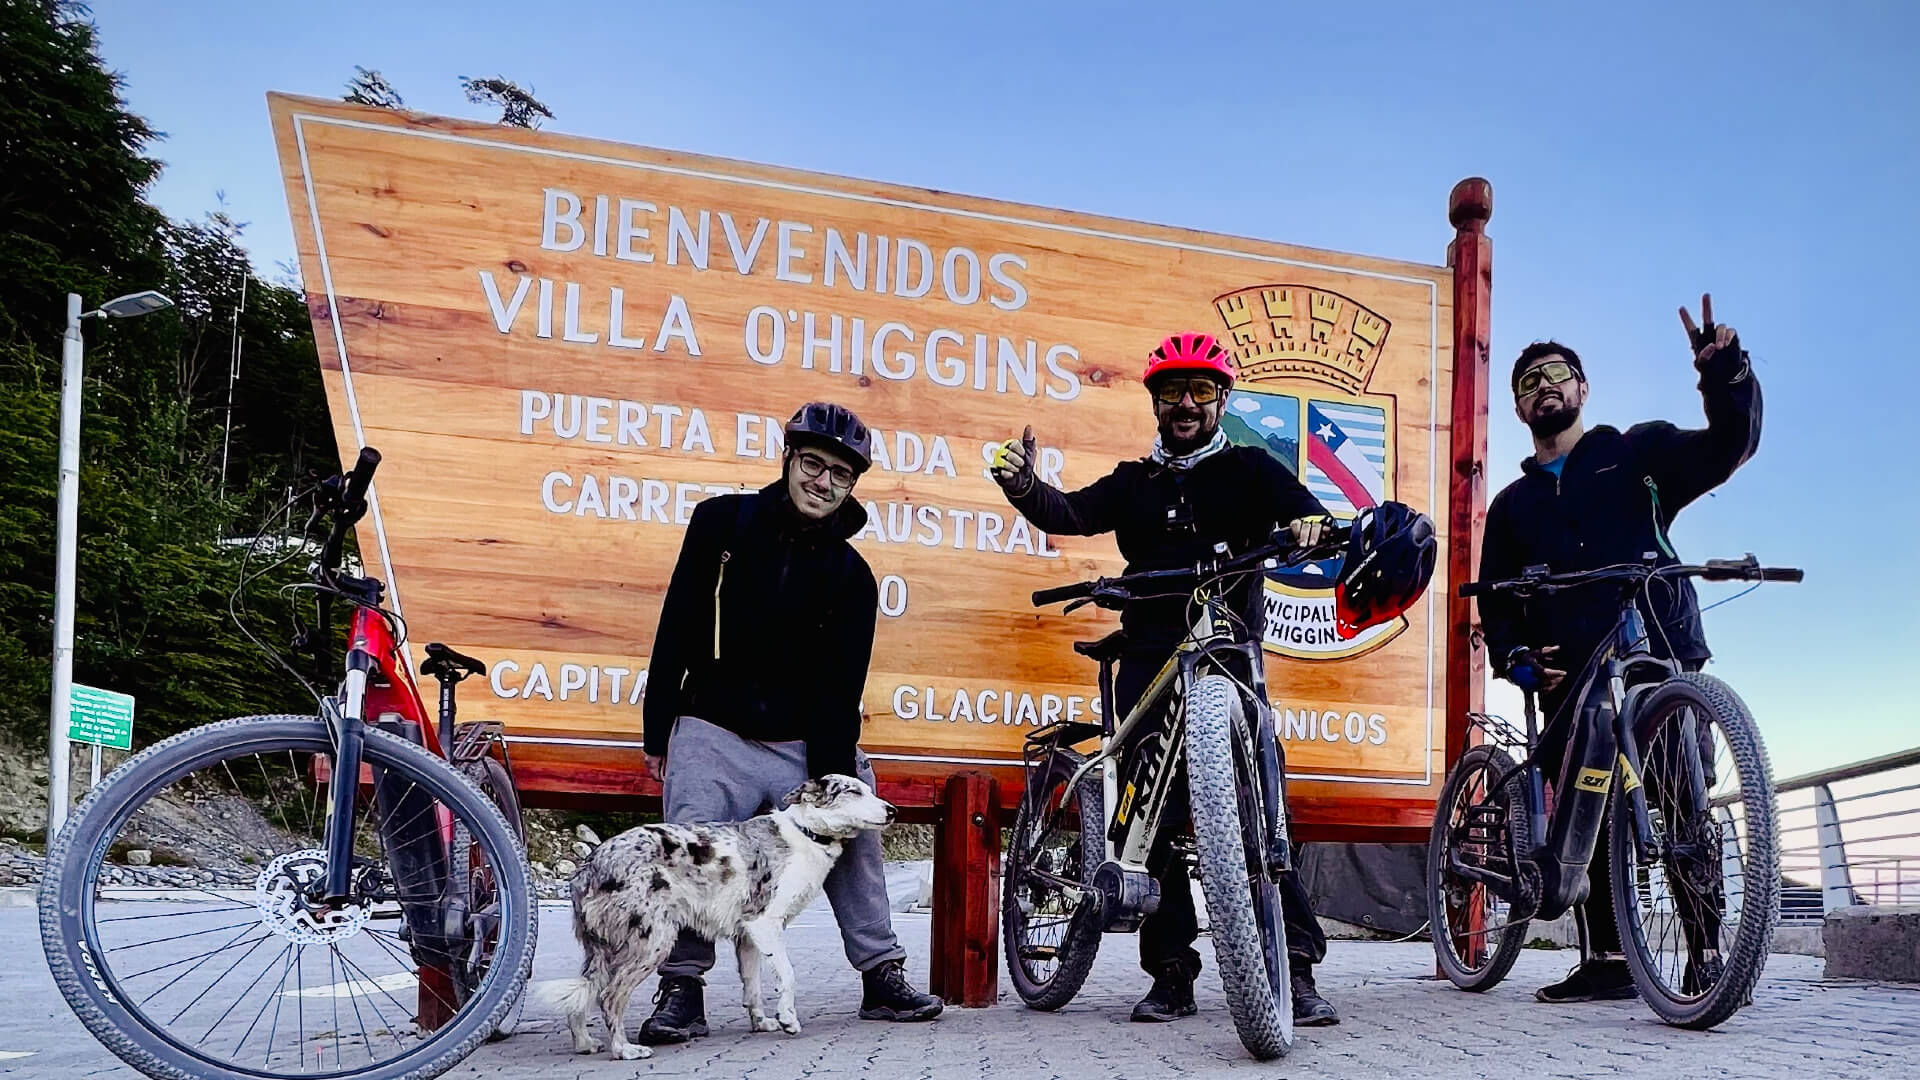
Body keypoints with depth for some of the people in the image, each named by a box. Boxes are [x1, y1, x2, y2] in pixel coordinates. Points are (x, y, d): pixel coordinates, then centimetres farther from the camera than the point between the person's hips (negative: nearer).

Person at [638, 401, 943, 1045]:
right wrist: (657, 734, 2)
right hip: (713, 734, -1)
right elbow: (678, 629, 3)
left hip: (806, 744, 2)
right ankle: (681, 991, 0)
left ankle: (883, 978, 15)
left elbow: (841, 689, -4)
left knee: (853, 842, 1)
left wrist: (829, 779, -14)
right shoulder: (721, 523, 0)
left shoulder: (850, 575, 0)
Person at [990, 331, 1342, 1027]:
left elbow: (1295, 503, -5)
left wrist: (1309, 520, -31)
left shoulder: (1248, 468, 12)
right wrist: (1024, 486, -18)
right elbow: (1070, 514, 5)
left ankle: (1296, 967, -8)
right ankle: (1172, 974, 9)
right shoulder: (1134, 482, 19)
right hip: (1149, 660, 3)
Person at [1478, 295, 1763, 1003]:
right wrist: (1514, 659, 1)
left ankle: (1710, 956, -8)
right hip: (1571, 682, 4)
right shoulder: (1512, 506, 23)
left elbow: (1728, 446, -1)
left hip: (1662, 659, -4)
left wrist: (1723, 369, -18)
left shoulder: (1636, 453, 13)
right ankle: (1606, 960, 6)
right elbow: (1494, 601, 20)